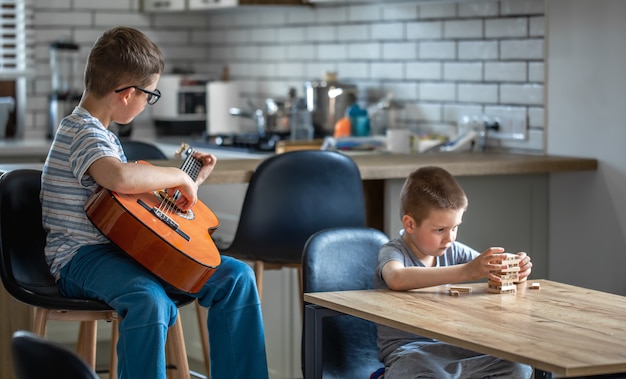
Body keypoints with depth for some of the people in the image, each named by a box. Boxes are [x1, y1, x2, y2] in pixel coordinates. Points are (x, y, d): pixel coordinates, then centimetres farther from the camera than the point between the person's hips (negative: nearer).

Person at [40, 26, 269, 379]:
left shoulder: (105, 134, 18)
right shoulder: (83, 132, -15)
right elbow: (120, 178, -38)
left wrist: (193, 180, 27)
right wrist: (177, 176, -22)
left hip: (124, 248, 10)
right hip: (83, 257, -10)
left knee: (236, 276, -2)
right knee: (151, 301, -41)